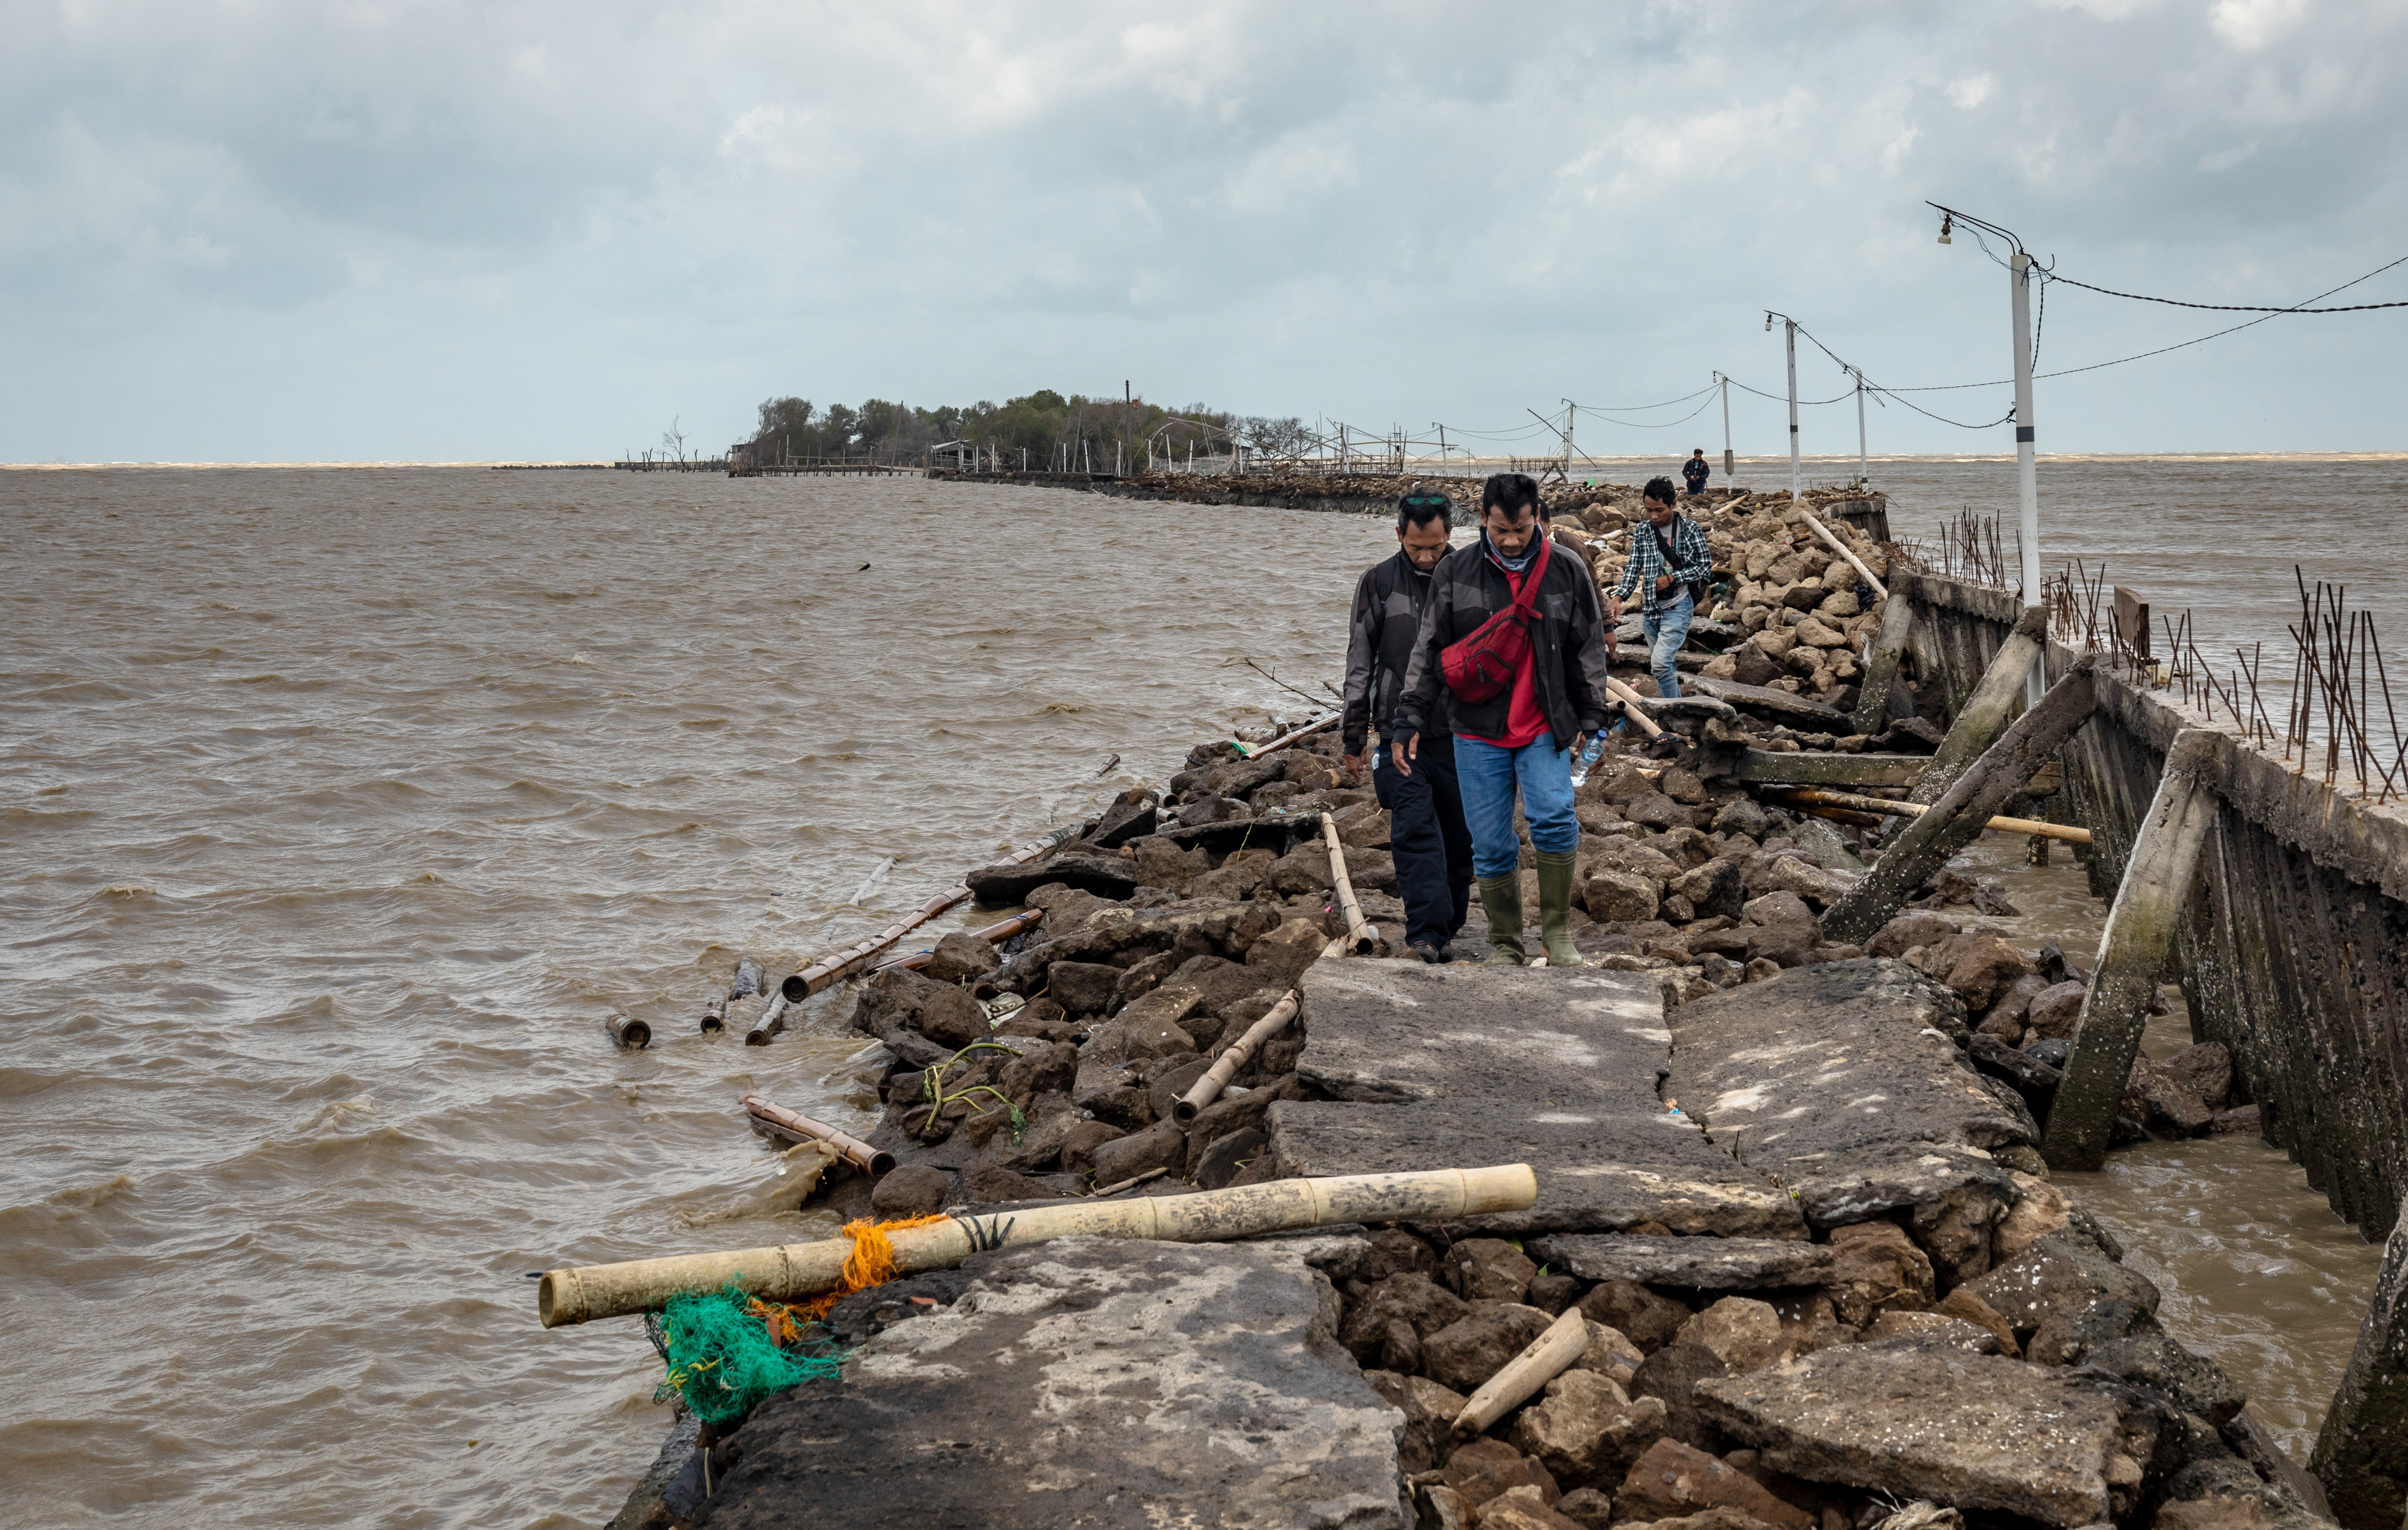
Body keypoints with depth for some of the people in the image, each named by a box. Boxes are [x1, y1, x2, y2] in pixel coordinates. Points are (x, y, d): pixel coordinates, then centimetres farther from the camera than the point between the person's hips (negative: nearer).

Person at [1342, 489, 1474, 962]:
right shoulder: (1378, 583, 1)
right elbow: (1360, 666, 6)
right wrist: (1353, 738, 5)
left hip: (1461, 732, 1)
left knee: (1459, 834, 9)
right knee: (1414, 830, -11)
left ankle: (1451, 924, 24)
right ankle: (1426, 933, -14)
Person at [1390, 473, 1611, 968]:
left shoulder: (1567, 572, 2)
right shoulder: (1454, 572, 0)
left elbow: (1588, 650, 10)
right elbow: (1429, 650, 5)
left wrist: (1590, 719, 7)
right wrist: (1411, 721, 1)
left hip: (1545, 731, -1)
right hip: (1478, 732, 1)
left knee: (1554, 818, -21)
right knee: (1491, 847, 3)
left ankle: (1558, 931, -5)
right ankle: (1505, 945, 18)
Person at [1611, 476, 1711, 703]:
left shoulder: (1689, 529, -4)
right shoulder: (1642, 532, 7)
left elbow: (1705, 566, -2)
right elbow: (1633, 567, 6)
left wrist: (1671, 578, -12)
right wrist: (1619, 598, -8)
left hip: (1678, 606, -5)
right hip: (1650, 608, 5)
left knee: (1660, 663, -19)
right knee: (1666, 666, 12)